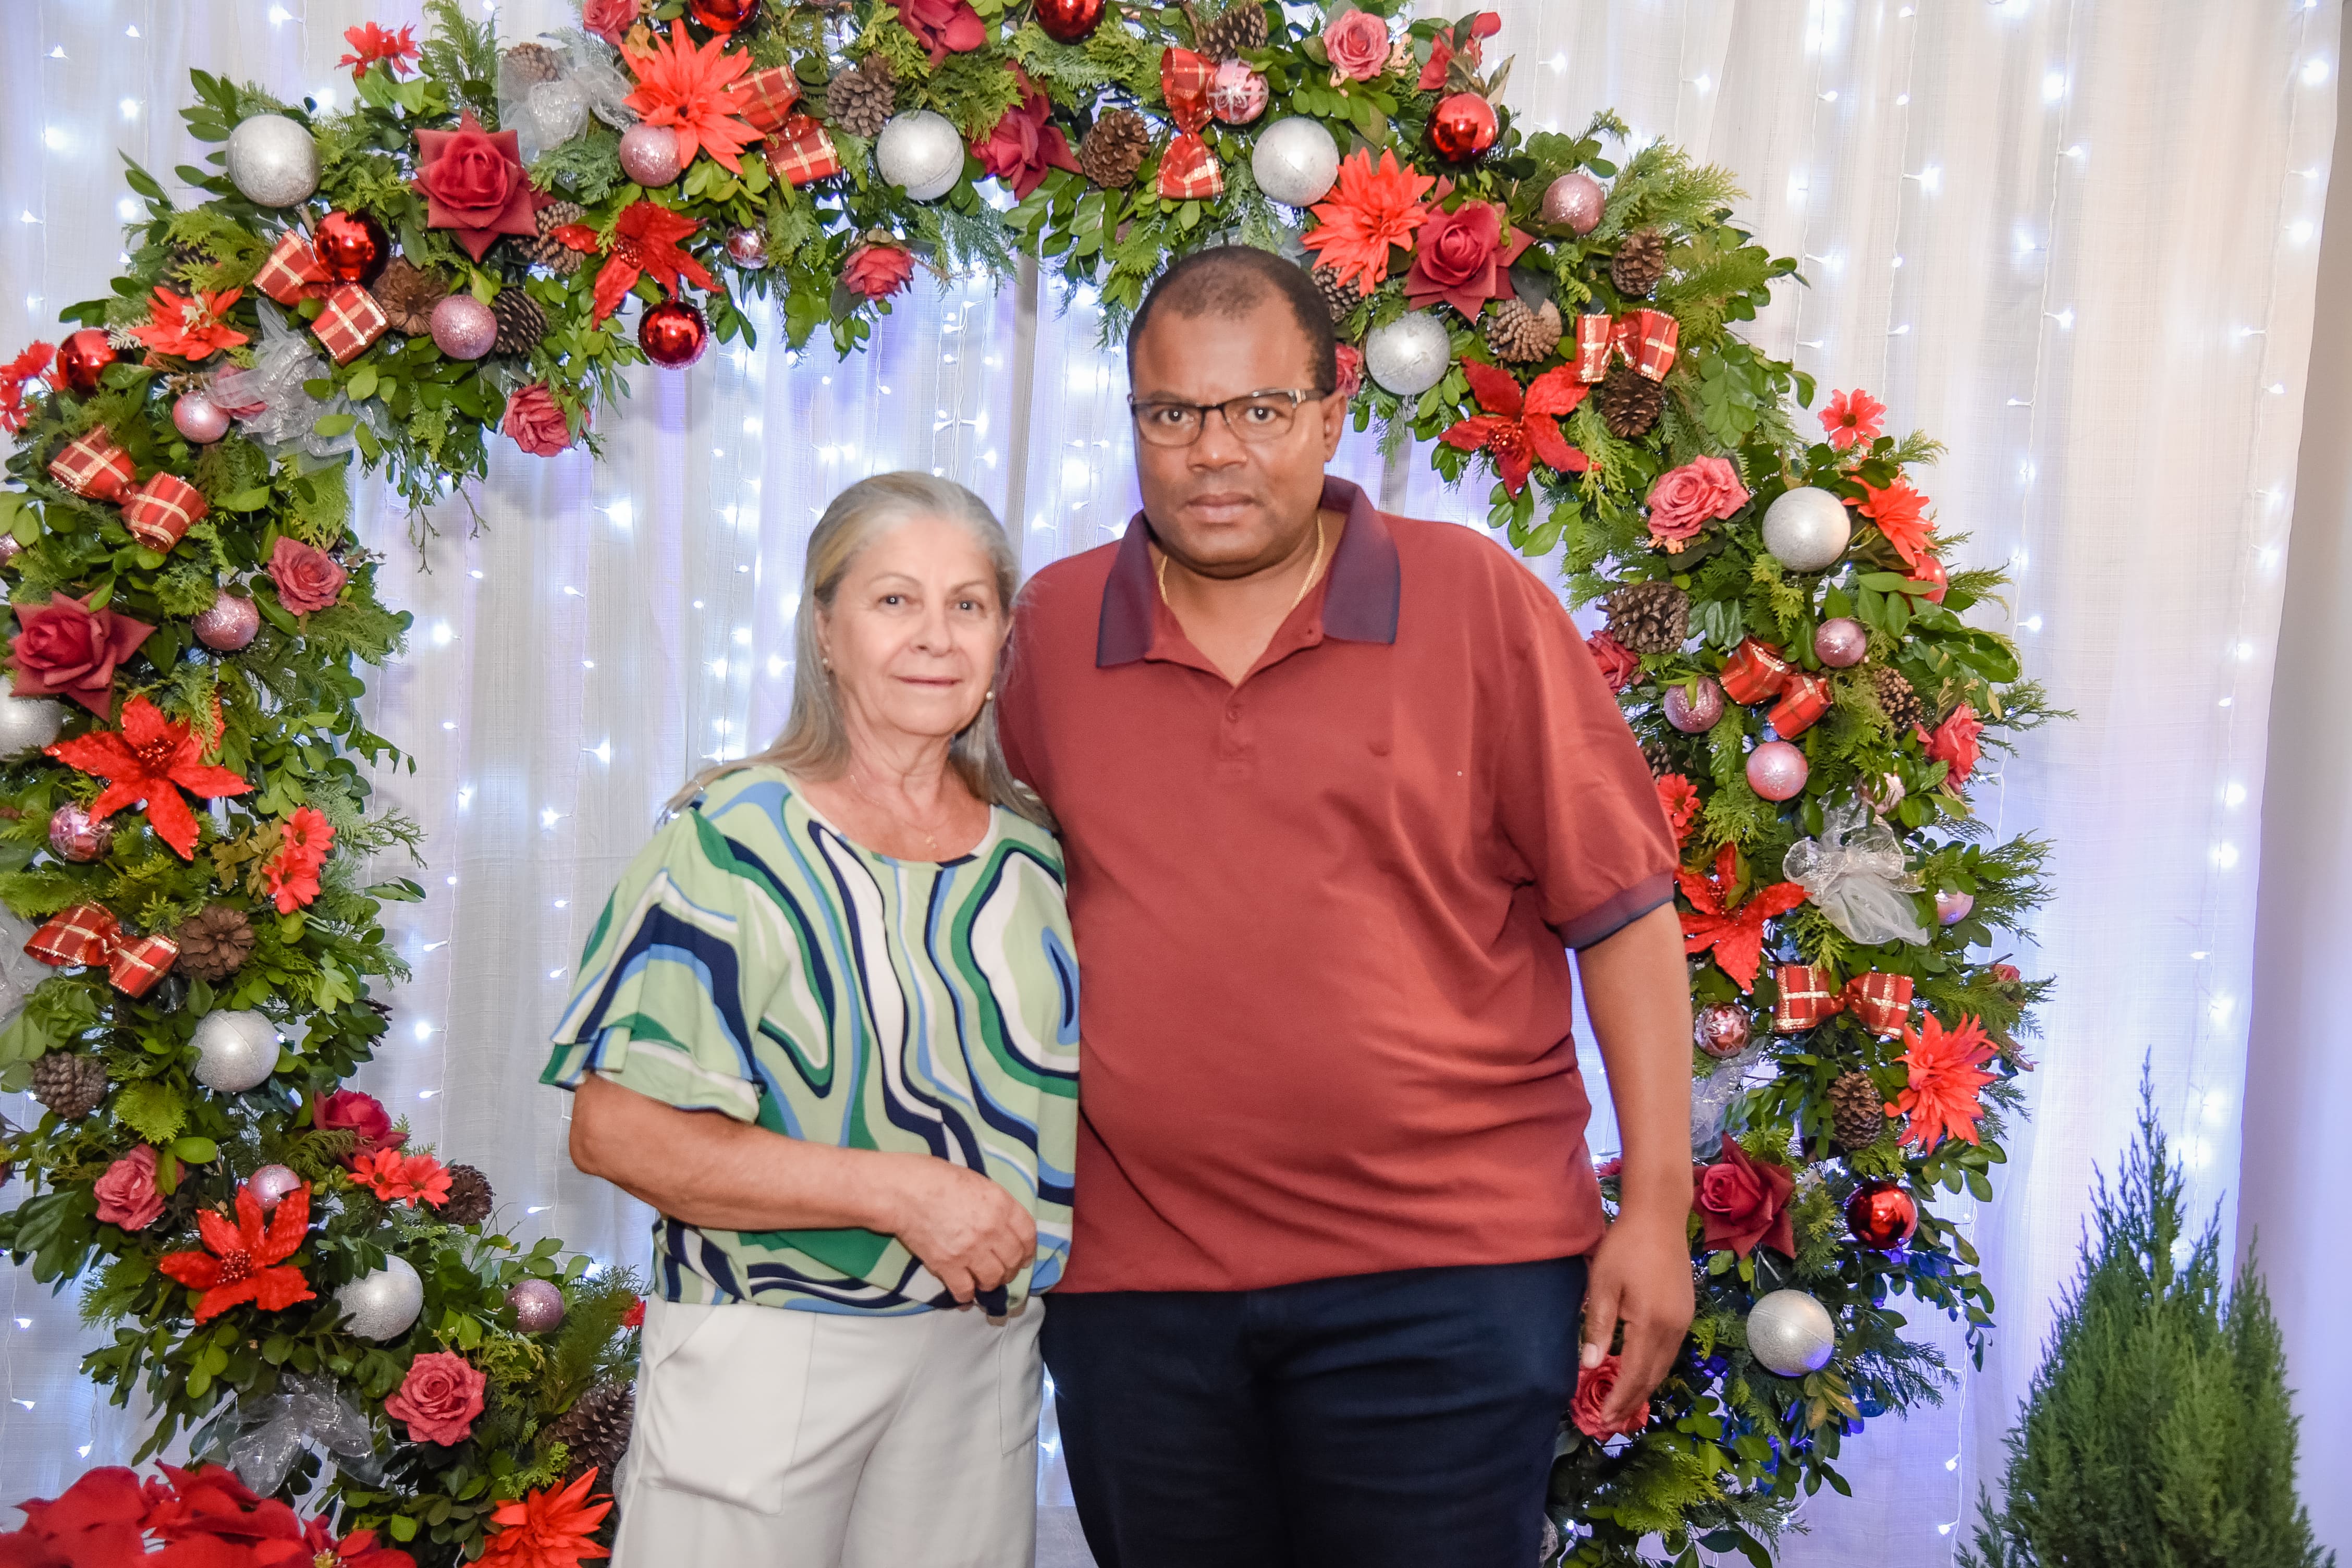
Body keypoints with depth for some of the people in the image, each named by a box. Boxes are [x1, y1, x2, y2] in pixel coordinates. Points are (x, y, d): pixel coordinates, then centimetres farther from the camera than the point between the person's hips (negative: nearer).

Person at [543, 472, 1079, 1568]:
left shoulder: (1033, 851, 5)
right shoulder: (733, 839, -10)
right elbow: (616, 1128, -16)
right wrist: (900, 1192, -20)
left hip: (983, 1352, 5)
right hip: (765, 1363, -4)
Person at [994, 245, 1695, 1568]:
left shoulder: (1476, 601, -3)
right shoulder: (1050, 628, 5)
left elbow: (1624, 912, -1)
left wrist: (1659, 1205, -4)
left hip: (1442, 1275, -2)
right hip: (1136, 1283, 3)